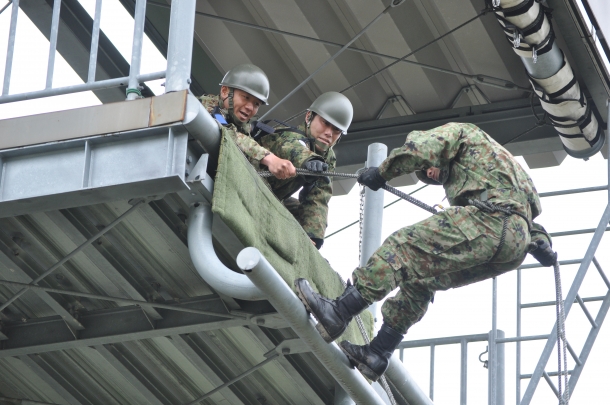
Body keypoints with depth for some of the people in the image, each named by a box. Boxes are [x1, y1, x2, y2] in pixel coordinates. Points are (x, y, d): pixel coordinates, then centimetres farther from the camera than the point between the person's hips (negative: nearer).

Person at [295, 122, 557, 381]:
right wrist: (540, 242, 21)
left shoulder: (459, 131, 17)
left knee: (404, 245, -13)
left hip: (493, 220, -9)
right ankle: (377, 355, 7)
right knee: (417, 278, 14)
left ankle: (338, 313, -24)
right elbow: (531, 206, 36)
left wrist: (381, 173, 8)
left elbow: (420, 148, -4)